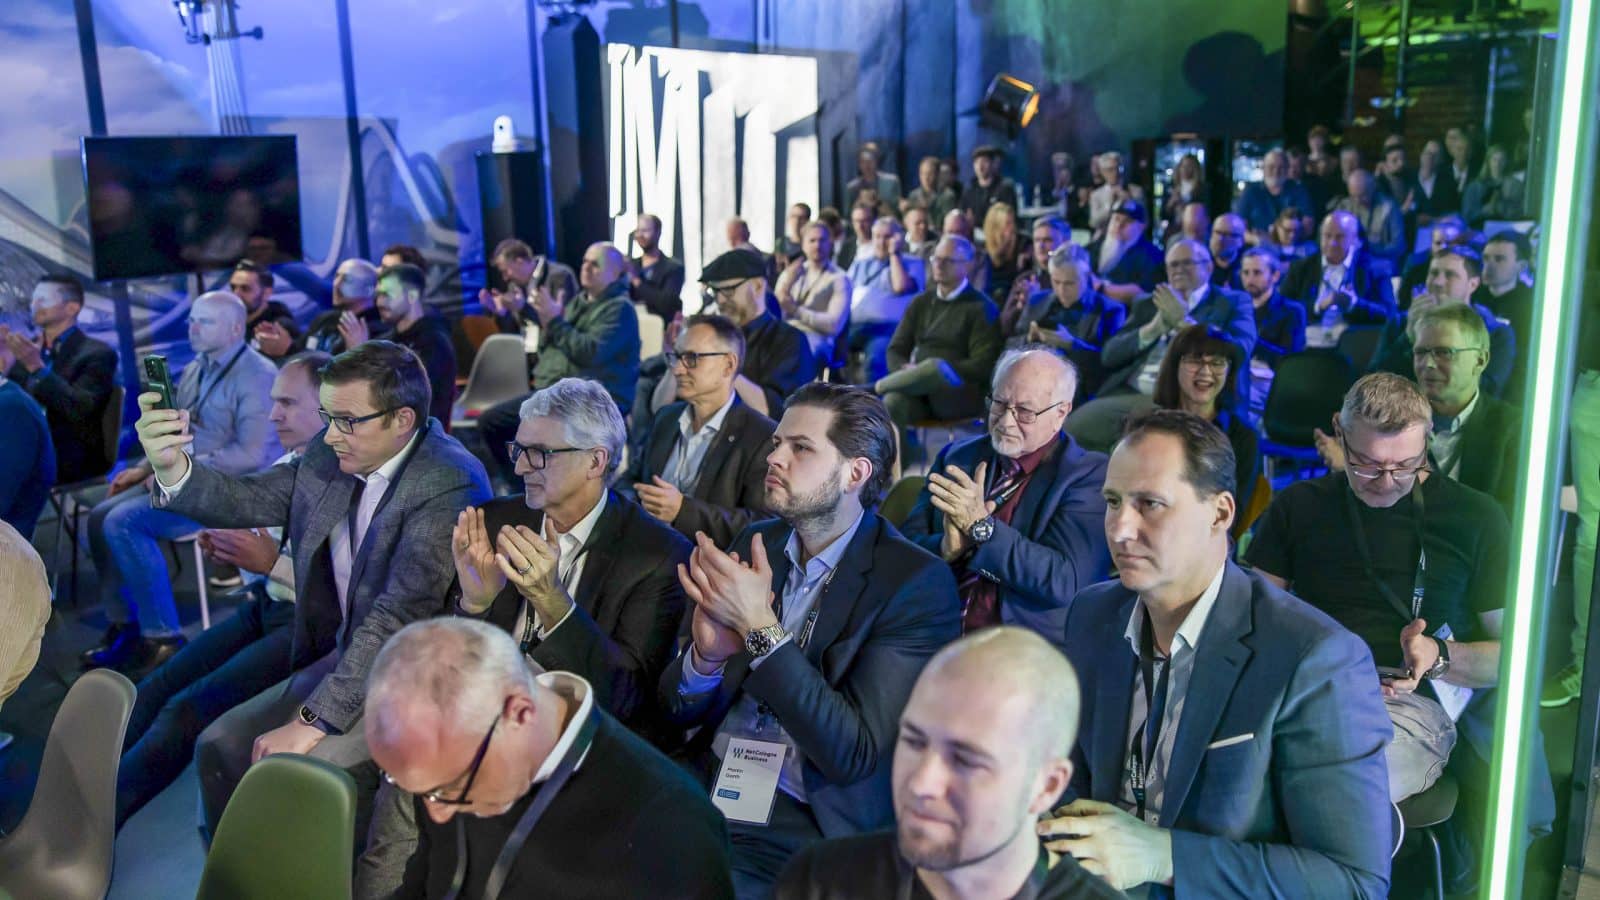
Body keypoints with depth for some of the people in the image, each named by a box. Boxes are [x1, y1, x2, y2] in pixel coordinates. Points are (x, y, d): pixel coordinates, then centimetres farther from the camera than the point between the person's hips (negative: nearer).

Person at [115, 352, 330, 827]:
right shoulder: (282, 467, 11)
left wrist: (272, 563, -19)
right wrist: (232, 550, 0)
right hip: (261, 607, 8)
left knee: (187, 710, -20)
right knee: (152, 692, -6)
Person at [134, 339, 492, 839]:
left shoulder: (450, 484, -23)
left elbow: (400, 616, -27)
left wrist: (314, 720, -26)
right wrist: (174, 466, -19)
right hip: (341, 658, 8)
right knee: (221, 747, 2)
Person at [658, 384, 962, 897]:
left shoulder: (917, 583, -10)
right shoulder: (755, 544, 7)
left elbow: (855, 754, -17)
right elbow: (678, 710, 7)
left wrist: (760, 628, -21)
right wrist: (706, 656, -16)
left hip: (804, 829, -4)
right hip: (707, 794, 5)